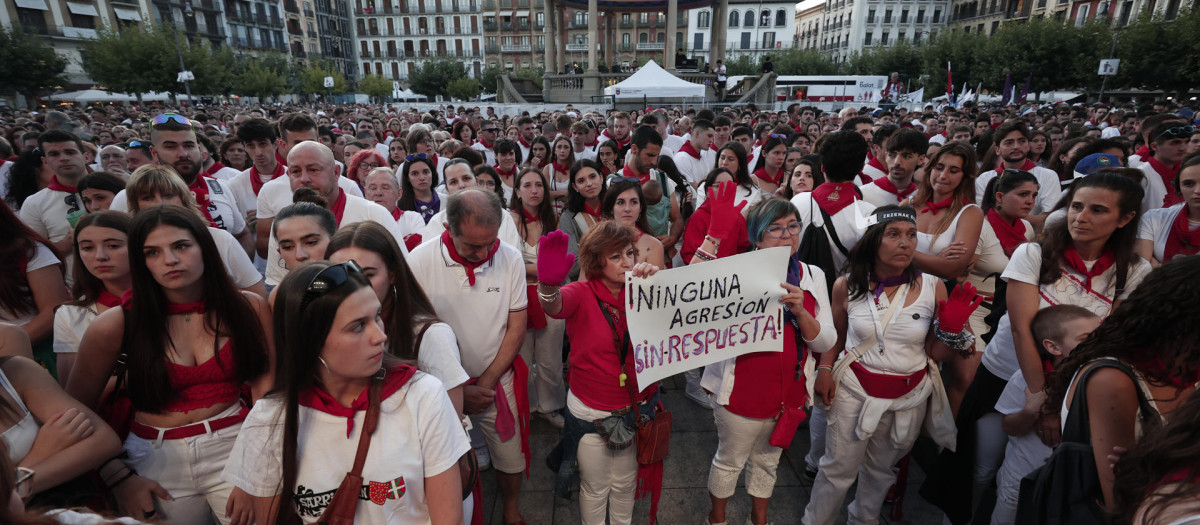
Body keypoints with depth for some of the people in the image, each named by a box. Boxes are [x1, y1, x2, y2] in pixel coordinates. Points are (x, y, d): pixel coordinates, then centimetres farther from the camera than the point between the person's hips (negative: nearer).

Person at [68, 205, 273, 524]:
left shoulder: (250, 309, -8)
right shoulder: (115, 326, -8)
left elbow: (266, 394, -9)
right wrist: (120, 477, -3)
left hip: (235, 446, 0)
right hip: (156, 461, 1)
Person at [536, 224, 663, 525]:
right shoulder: (582, 294, -14)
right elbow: (553, 306, -34)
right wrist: (549, 283, -57)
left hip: (637, 408, 3)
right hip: (592, 414, -3)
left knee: (626, 482, 25)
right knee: (595, 488, 18)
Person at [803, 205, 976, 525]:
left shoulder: (933, 288, -10)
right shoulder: (846, 286, -10)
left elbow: (937, 355, -3)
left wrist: (953, 327, -21)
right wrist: (824, 370, -7)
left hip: (910, 396, 2)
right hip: (854, 390, -1)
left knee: (880, 469, 22)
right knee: (839, 469, 8)